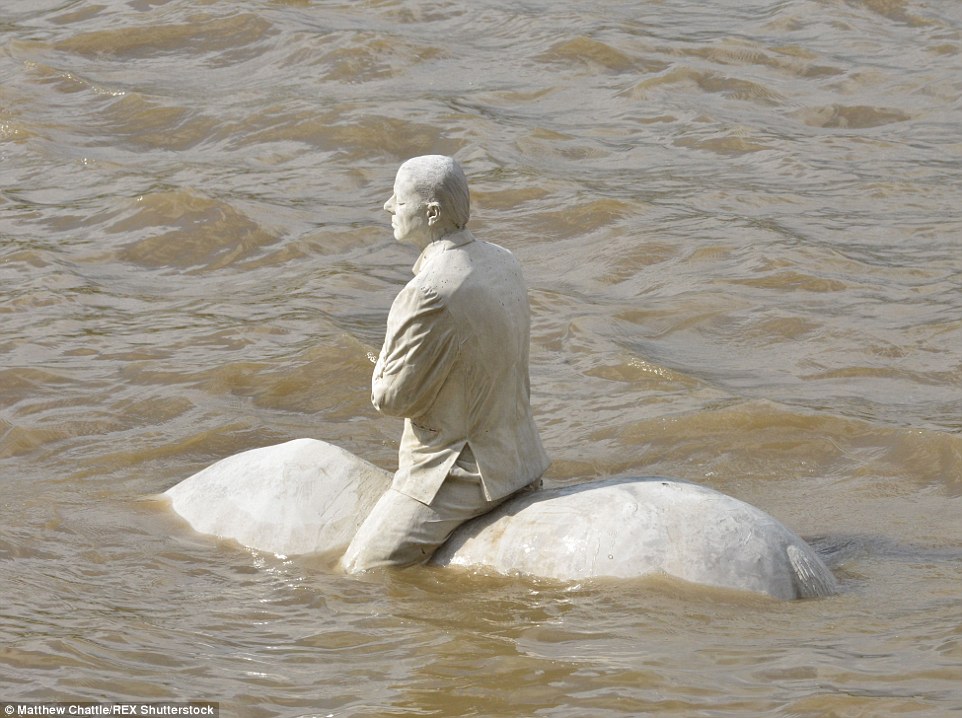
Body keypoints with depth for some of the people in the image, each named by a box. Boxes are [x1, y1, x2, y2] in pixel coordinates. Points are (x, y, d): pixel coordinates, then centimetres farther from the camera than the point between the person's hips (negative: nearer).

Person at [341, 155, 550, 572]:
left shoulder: (430, 294, -27)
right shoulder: (503, 263, 2)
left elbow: (392, 396, -18)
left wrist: (387, 362, 0)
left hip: (458, 474, -9)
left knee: (362, 572, 2)